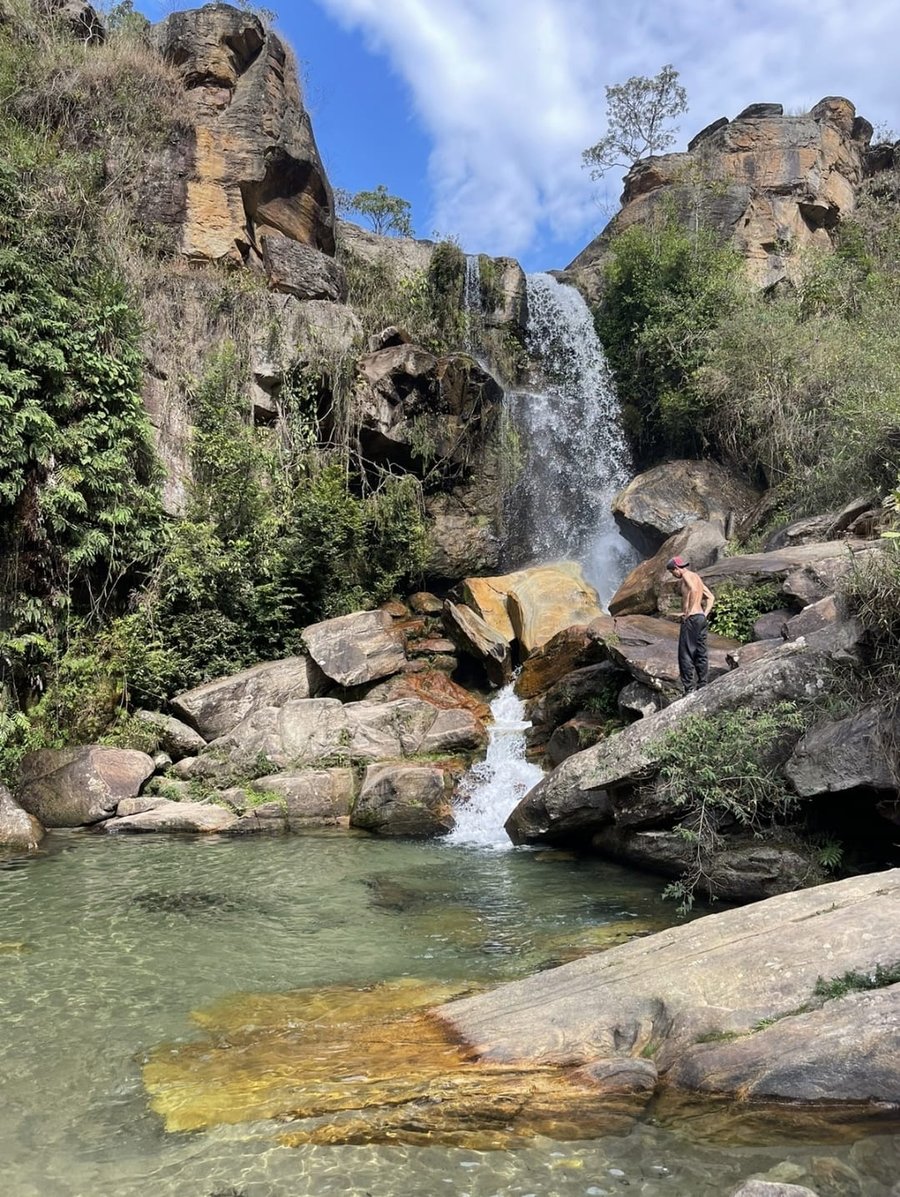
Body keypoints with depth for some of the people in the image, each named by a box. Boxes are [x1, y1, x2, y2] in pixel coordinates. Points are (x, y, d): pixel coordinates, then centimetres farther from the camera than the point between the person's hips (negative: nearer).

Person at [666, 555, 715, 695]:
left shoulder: (687, 575, -7)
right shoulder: (697, 577, 20)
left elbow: (693, 590, -27)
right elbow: (711, 597, 21)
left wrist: (688, 612, -21)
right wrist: (705, 614, 13)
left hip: (691, 619, -10)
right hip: (701, 618, 10)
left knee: (686, 655, -7)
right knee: (701, 654, 11)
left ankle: (688, 689, -8)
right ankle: (703, 687, 14)